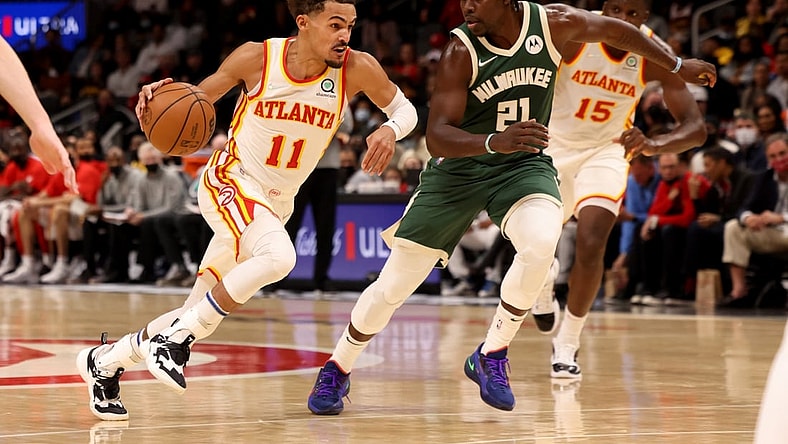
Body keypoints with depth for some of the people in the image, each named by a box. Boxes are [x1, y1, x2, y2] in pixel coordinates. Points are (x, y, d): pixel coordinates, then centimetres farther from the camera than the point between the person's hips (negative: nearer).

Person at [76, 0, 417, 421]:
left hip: (276, 204, 5)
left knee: (199, 316, 8)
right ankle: (176, 336, -21)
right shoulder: (257, 58, -14)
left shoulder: (357, 68, -11)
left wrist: (390, 130, -21)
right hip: (230, 181, -5)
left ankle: (105, 360, 29)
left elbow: (403, 108, 3)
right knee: (279, 255, -35)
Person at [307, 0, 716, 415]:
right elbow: (436, 138, -29)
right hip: (457, 168, -1)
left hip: (523, 164, 1)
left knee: (541, 243, -32)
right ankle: (337, 369, 25)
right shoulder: (460, 51, -22)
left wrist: (677, 65, 18)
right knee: (392, 286, -1)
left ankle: (491, 357, -11)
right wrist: (495, 142, -48)